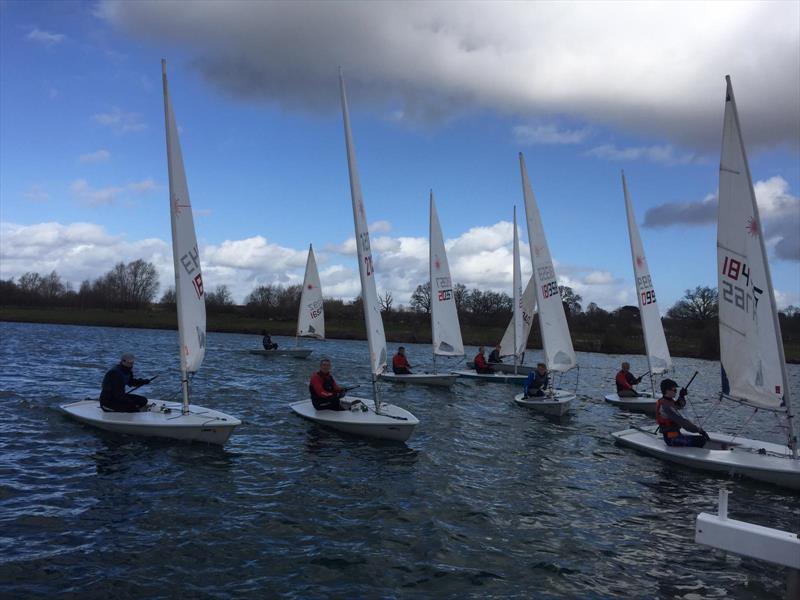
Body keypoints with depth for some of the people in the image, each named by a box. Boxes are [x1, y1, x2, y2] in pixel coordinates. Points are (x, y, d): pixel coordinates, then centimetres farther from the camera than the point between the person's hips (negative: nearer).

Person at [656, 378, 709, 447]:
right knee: (701, 440, -19)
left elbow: (680, 405, 26)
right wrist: (699, 430, -24)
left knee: (703, 438, 10)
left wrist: (682, 396, 6)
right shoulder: (666, 406, -23)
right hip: (672, 439, -10)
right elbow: (682, 421, -27)